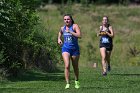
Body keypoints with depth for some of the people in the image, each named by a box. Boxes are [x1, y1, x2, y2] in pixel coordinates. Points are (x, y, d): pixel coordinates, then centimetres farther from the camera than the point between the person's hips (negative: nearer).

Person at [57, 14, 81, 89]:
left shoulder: (75, 26, -9)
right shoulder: (62, 28, 4)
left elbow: (79, 35, -24)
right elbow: (60, 33, 29)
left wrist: (70, 32, -26)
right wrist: (59, 39, 10)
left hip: (75, 49, -1)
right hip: (65, 48, 1)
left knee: (75, 67, 14)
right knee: (67, 66, -18)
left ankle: (76, 81, 39)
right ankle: (67, 83, -16)